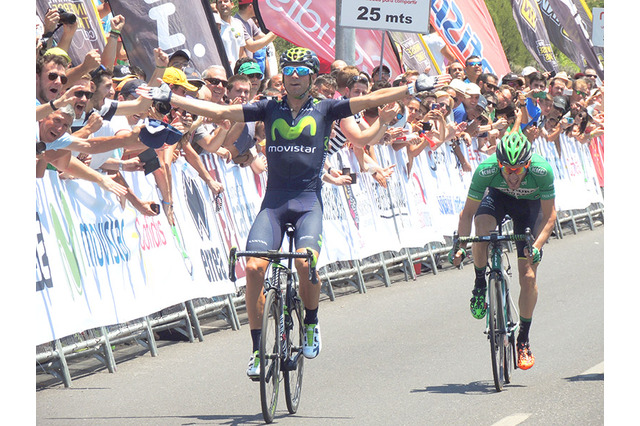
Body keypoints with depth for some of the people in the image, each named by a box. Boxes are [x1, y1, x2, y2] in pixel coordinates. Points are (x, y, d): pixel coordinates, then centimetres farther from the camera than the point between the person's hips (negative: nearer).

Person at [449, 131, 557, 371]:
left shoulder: (542, 171, -36)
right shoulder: (486, 170, -35)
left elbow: (549, 216, -26)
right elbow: (468, 213, -25)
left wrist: (537, 246, -40)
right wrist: (459, 247, -37)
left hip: (530, 203, -1)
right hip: (498, 197, 1)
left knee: (528, 276, -9)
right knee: (481, 227, -36)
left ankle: (524, 340, 7)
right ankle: (480, 284, -11)